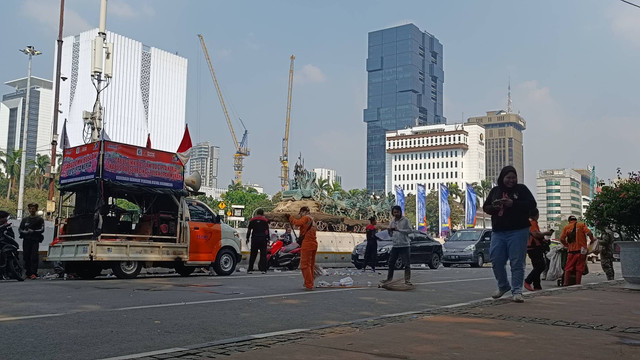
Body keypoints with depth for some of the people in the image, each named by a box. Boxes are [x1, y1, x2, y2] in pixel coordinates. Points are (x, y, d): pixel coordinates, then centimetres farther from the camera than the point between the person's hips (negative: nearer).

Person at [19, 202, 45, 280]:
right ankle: (28, 273, 7)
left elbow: (42, 230, -2)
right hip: (26, 240, 4)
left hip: (35, 241, -4)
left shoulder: (40, 219, 9)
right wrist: (25, 232, -6)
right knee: (26, 257, 1)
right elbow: (19, 229, 15)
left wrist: (33, 231, -16)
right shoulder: (25, 219, 20)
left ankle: (34, 273, -22)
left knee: (34, 257, -15)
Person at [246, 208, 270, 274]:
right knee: (263, 254, 2)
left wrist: (247, 239, 11)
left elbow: (249, 230, 7)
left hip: (254, 239, 2)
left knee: (253, 255, 6)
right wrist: (268, 239, 3)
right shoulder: (265, 220, 3)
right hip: (263, 239, -2)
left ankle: (250, 269, 3)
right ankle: (263, 269, -3)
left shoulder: (252, 220, 8)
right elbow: (267, 230, 0)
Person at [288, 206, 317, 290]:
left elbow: (298, 223, -22)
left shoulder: (306, 218, -5)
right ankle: (309, 283, 23)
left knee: (305, 265, -5)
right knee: (311, 265, 15)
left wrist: (290, 217, -11)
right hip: (314, 244, 9)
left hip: (307, 245, -9)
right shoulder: (312, 220, 21)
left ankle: (309, 285, -8)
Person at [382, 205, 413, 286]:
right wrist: (389, 231, -5)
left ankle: (407, 280, 3)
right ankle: (389, 278, 23)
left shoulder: (405, 220, -4)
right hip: (395, 245, 5)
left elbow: (410, 230, -10)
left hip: (404, 245, -5)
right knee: (391, 263, 11)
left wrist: (399, 230, -16)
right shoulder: (392, 221, 12)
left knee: (407, 264, -2)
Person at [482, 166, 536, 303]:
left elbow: (532, 204, -5)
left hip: (518, 232, -4)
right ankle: (503, 286, 26)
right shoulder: (495, 191, 14)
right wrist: (493, 207, -9)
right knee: (496, 261, 5)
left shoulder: (521, 189, 4)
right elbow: (485, 207, 15)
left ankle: (517, 291, 0)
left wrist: (513, 204, -16)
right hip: (498, 232, 4)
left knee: (517, 262, -5)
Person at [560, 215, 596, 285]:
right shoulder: (582, 225, 3)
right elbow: (589, 233, -10)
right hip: (581, 250, -1)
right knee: (579, 268, 4)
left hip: (571, 251, 1)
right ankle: (578, 284, 1)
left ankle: (566, 284, 1)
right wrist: (592, 240, 8)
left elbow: (561, 239, 2)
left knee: (568, 268, 6)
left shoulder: (566, 227, 8)